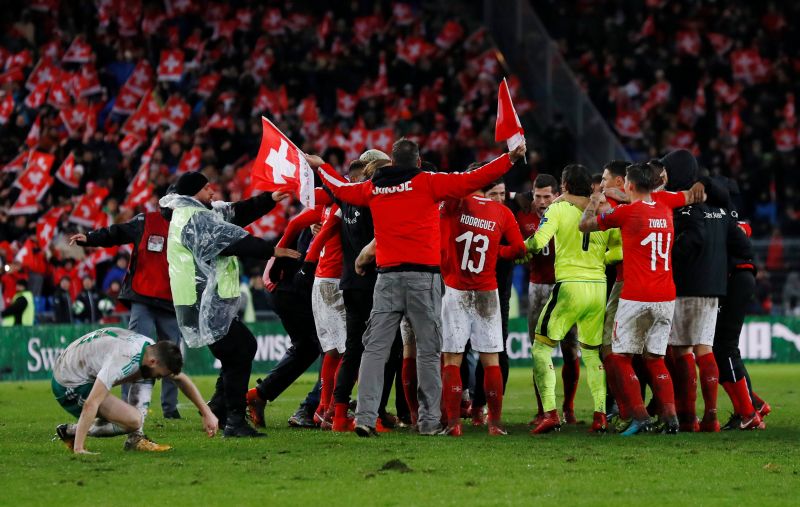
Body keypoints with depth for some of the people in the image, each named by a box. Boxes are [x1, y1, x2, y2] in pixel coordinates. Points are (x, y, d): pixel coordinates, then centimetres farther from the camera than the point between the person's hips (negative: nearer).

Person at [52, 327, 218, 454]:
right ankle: (70, 431, -5)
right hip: (69, 385, -9)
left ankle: (135, 439, 3)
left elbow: (181, 379, 12)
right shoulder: (123, 360, -34)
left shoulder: (151, 348, -5)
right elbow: (90, 405, -38)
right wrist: (78, 450, -40)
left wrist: (206, 413, 7)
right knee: (134, 420, -21)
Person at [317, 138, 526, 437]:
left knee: (375, 349, 4)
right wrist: (511, 158, -4)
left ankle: (365, 417, -5)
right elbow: (472, 181, -8)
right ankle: (429, 421, 1)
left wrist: (320, 167, 47)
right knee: (428, 350, 3)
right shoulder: (427, 183, -1)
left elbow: (340, 188, 28)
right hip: (423, 276, -3)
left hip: (387, 277, 3)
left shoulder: (373, 188, 11)